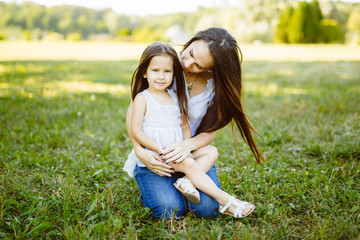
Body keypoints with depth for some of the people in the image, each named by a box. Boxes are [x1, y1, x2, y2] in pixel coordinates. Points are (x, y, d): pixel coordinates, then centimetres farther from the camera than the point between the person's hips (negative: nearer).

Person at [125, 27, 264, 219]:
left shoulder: (217, 84, -7)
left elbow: (209, 131, -5)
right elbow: (133, 108, -6)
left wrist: (188, 145, -29)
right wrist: (139, 151, -18)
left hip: (194, 153, 1)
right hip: (152, 153, 0)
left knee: (207, 207, -22)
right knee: (169, 208, -20)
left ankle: (186, 182, 3)